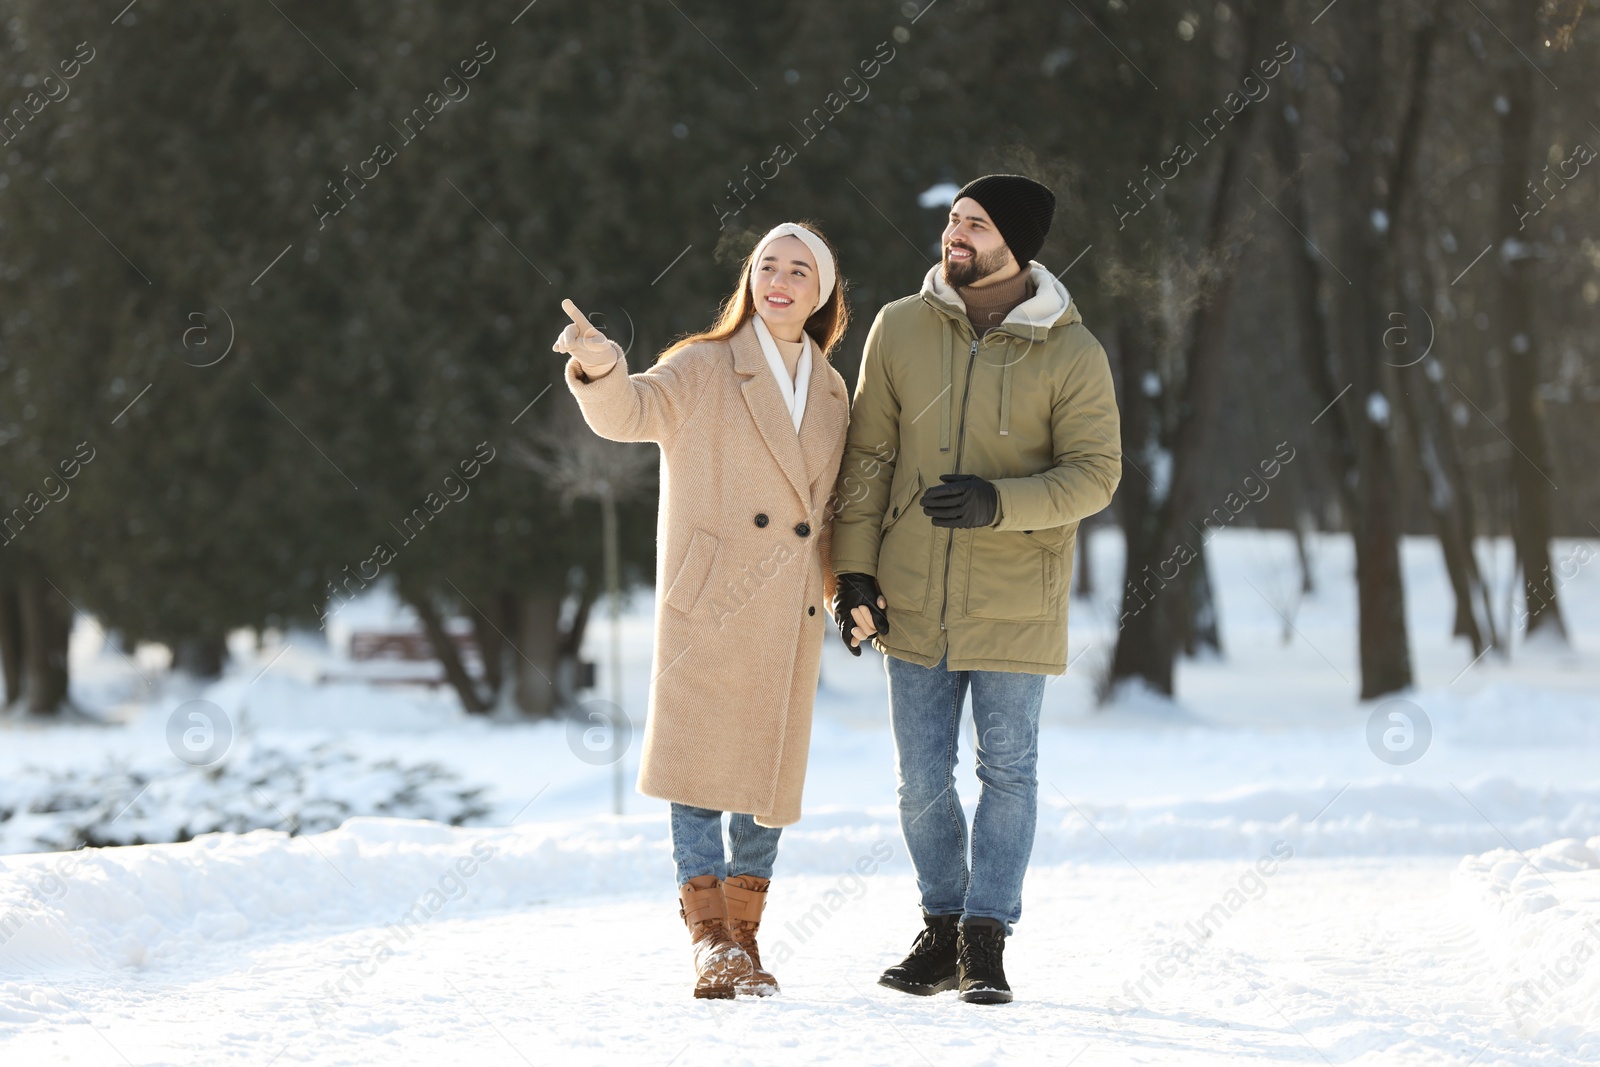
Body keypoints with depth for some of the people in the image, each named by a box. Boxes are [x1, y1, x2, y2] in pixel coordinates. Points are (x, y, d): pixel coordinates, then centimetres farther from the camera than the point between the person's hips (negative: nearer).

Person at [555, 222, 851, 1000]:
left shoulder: (831, 391, 13)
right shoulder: (704, 369, -3)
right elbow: (629, 411, -21)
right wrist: (600, 369, -42)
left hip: (792, 615, 5)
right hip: (711, 606, -5)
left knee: (769, 775, 9)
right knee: (700, 765, -8)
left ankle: (744, 936, 18)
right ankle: (711, 939, -5)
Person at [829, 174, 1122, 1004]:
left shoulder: (1071, 354, -7)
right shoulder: (900, 329, 0)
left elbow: (1094, 471, -9)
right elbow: (868, 456, 3)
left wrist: (999, 502, -25)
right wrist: (854, 573, -1)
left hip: (1013, 606, -2)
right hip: (913, 598, 2)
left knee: (1007, 771, 3)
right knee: (922, 778, 8)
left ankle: (985, 942, 12)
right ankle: (941, 927, 24)